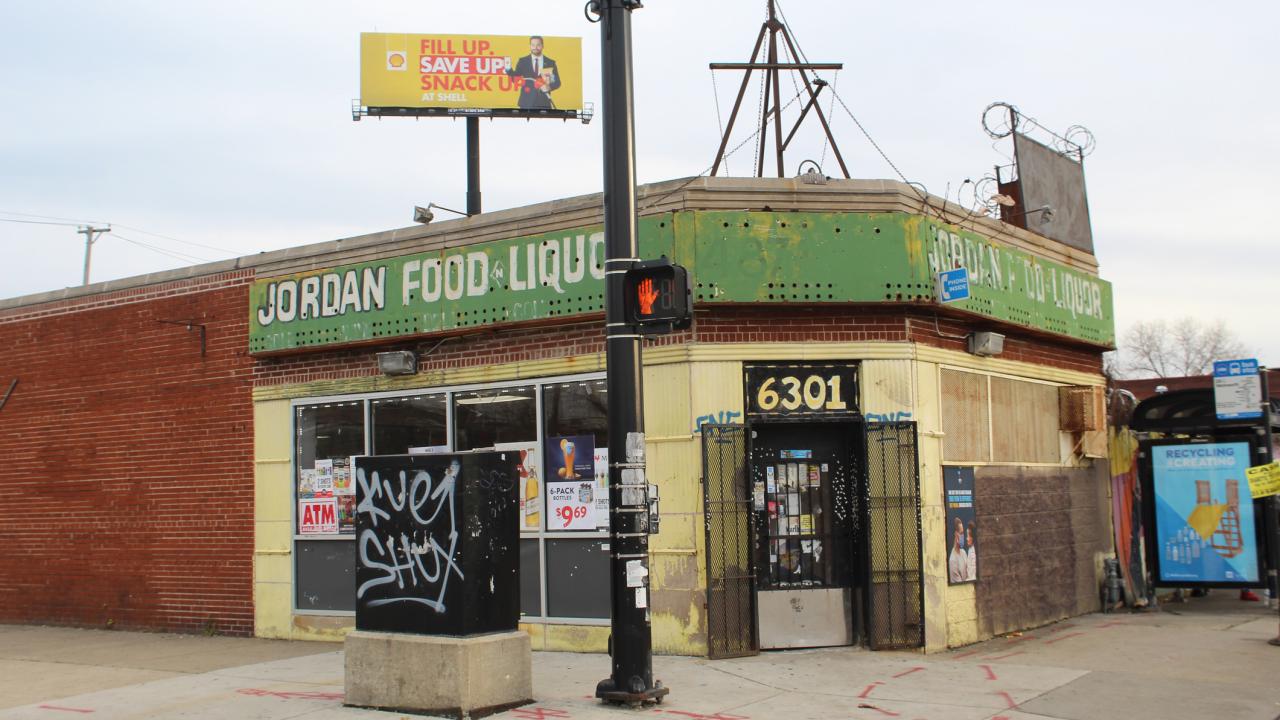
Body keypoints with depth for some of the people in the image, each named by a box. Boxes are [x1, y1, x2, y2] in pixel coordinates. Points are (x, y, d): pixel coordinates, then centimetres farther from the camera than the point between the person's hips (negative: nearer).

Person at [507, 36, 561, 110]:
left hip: (543, 102, 1)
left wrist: (549, 87, -14)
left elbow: (557, 82, 7)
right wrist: (508, 69, -21)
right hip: (527, 102, -1)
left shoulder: (550, 63, 8)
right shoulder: (522, 61, 6)